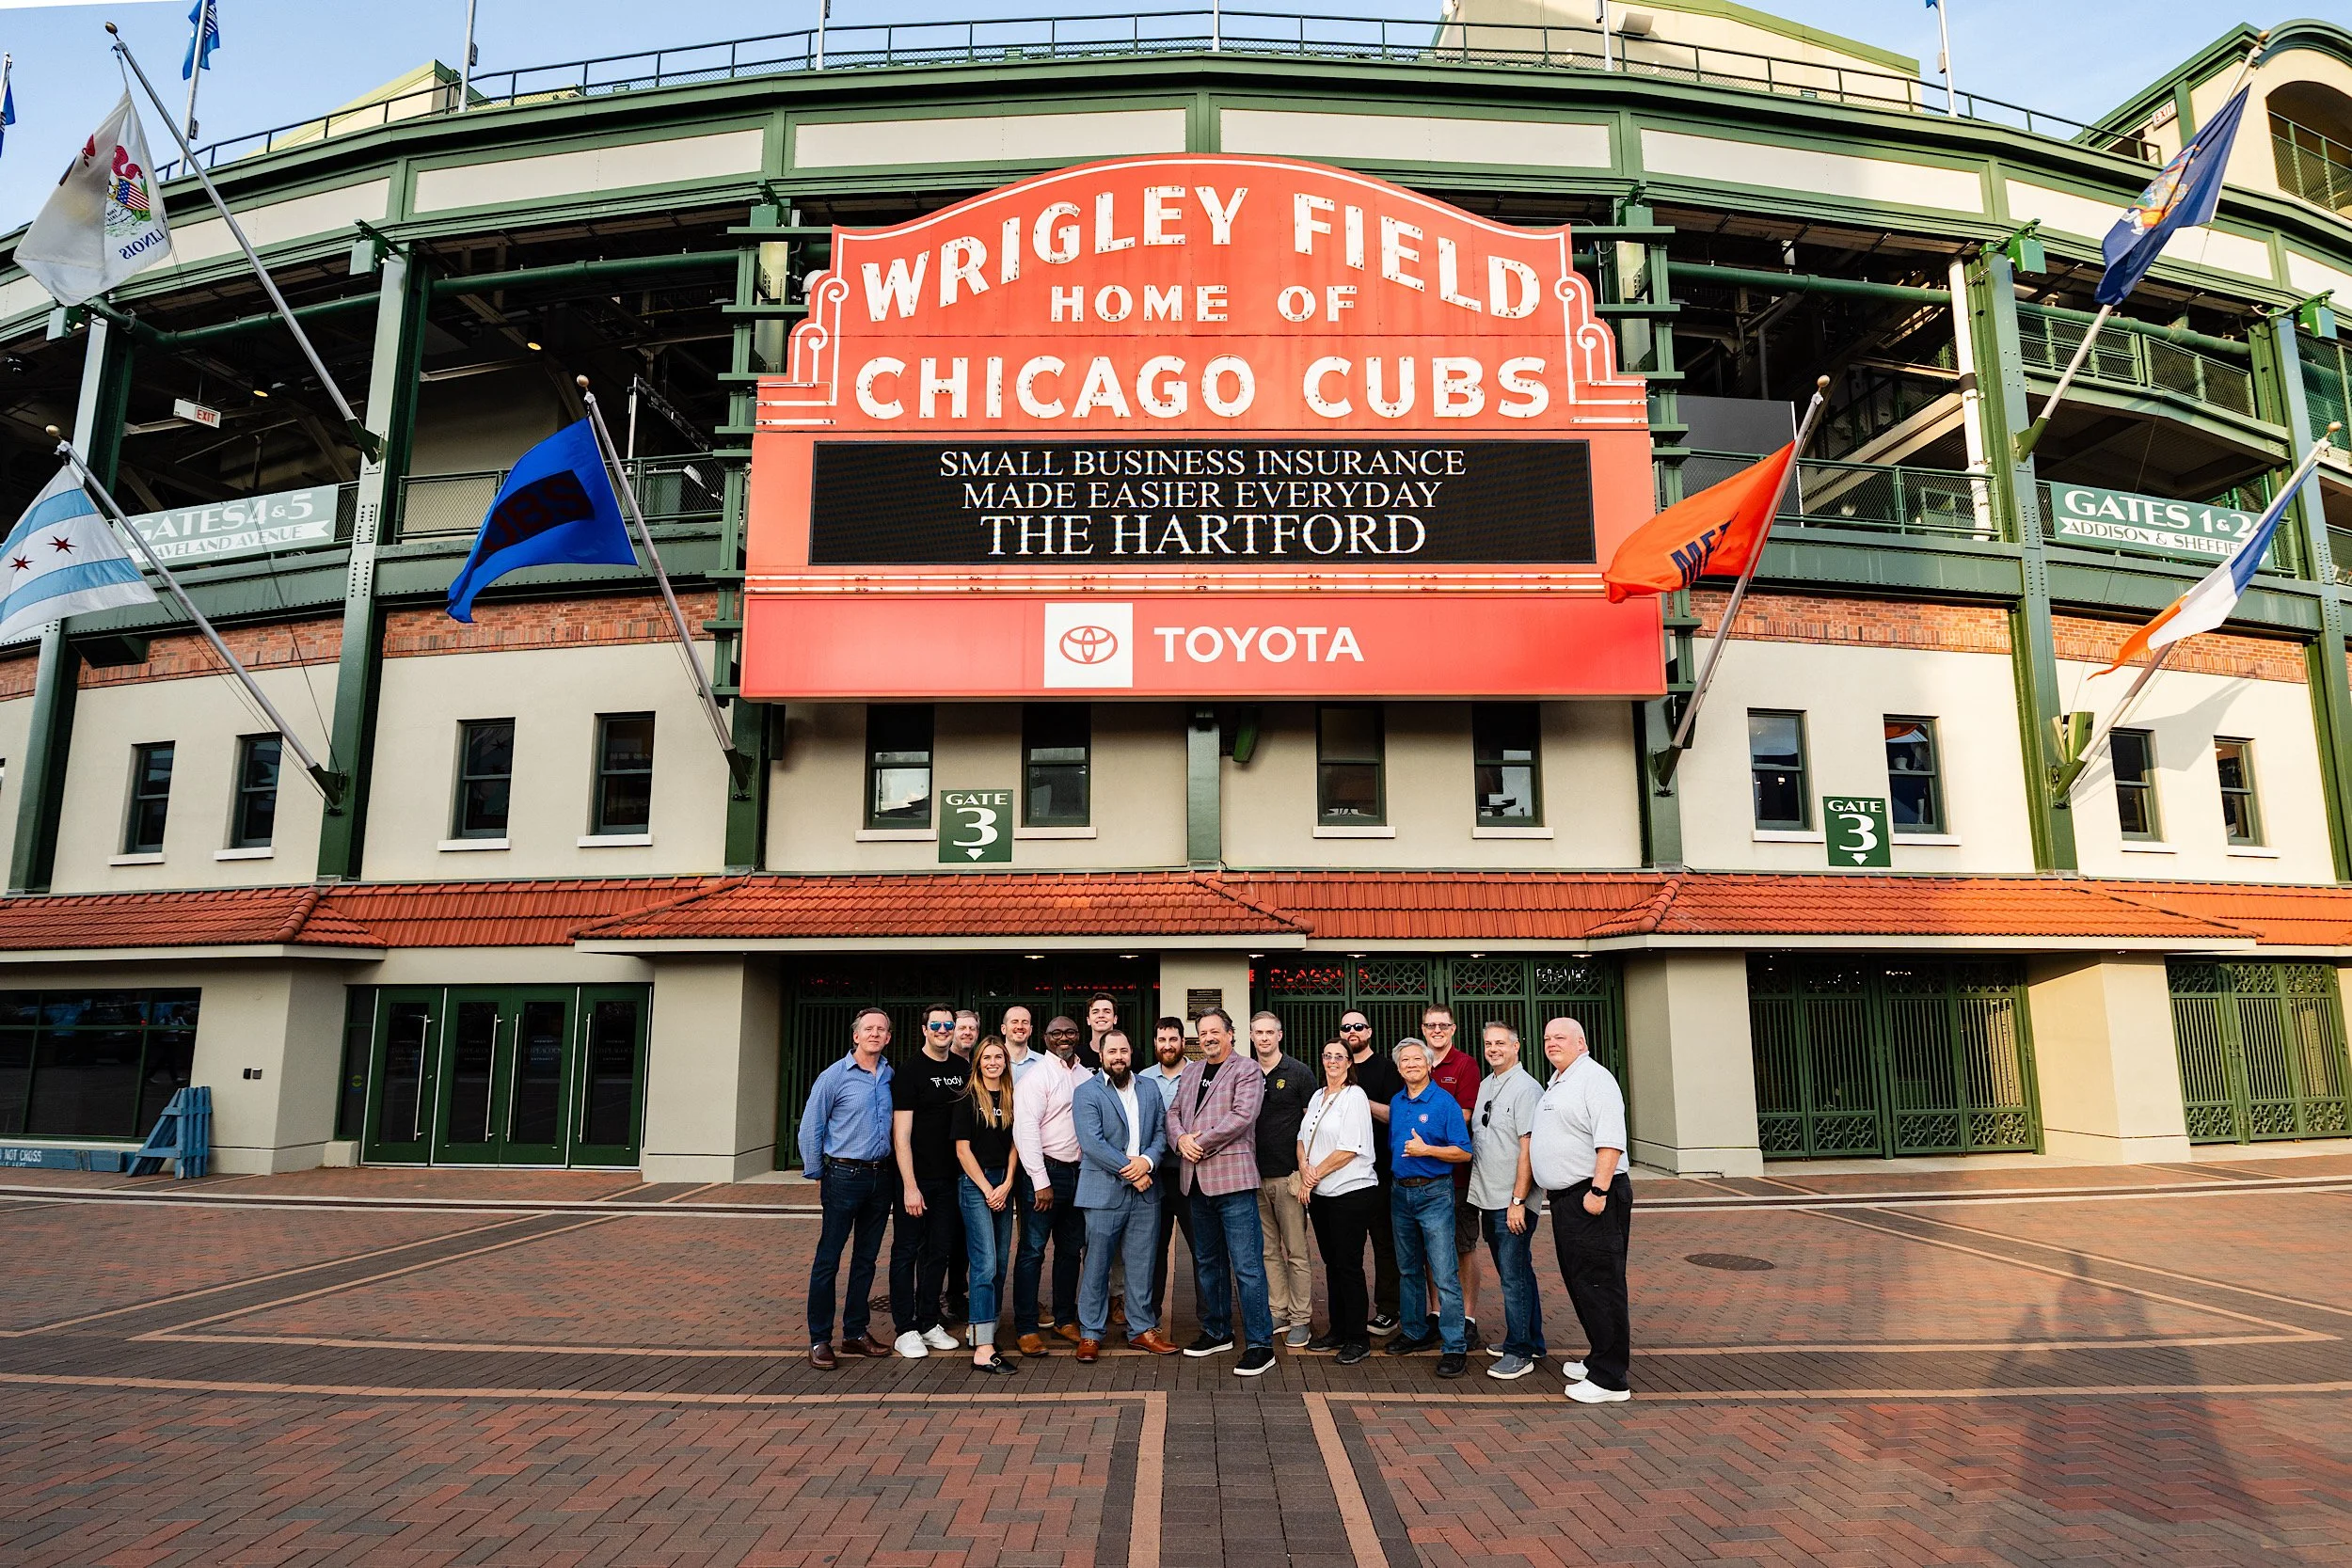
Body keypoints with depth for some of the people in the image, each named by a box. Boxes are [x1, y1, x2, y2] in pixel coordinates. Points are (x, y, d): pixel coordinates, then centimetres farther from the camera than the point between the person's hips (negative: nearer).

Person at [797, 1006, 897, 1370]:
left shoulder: (891, 1077, 6)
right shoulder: (834, 1076, -7)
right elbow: (810, 1129, -3)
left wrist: (893, 1170, 9)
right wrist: (818, 1176, -3)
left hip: (881, 1177, 5)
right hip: (844, 1176, -5)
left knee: (866, 1258, 12)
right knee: (828, 1259, 0)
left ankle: (856, 1332, 22)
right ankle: (819, 1340, 8)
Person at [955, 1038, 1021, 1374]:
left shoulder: (1012, 1099, 10)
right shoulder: (968, 1099, -4)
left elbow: (1014, 1144, 10)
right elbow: (963, 1148, -6)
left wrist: (1006, 1186, -2)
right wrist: (988, 1189, -8)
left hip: (1003, 1185, 6)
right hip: (975, 1184, -6)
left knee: (1000, 1264, 7)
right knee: (986, 1263, -12)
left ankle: (980, 1329, 21)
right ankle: (983, 1350, -13)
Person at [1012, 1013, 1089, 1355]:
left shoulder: (1086, 1076, 11)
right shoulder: (1036, 1075, -7)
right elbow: (1026, 1128, -13)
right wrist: (1041, 1182, -16)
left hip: (1078, 1172, 6)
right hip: (1047, 1171, -6)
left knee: (1071, 1250, 13)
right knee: (1033, 1250, -3)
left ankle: (1065, 1320, 25)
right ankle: (1026, 1328, 4)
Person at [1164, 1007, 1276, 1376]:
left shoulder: (1247, 1071, -3)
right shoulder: (1190, 1071, 18)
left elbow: (1241, 1116, -15)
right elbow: (1173, 1112, 16)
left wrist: (1200, 1143, -14)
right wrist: (1181, 1139, -5)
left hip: (1232, 1178, -7)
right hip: (1197, 1180, 7)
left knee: (1247, 1266, -7)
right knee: (1208, 1262, 17)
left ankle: (1260, 1344, -1)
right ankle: (1216, 1332, 29)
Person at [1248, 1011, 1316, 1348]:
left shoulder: (1299, 1073, -2)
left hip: (1288, 1175, -4)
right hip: (1255, 1175, 4)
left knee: (1296, 1251, 0)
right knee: (1268, 1250, 10)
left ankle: (1301, 1319, 8)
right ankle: (1278, 1313, 19)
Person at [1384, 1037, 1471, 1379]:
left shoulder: (1444, 1101, -9)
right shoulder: (1396, 1103, 10)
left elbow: (1464, 1152, -11)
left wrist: (1426, 1150, -20)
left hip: (1434, 1193, -7)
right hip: (1401, 1193, 7)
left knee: (1444, 1275, -9)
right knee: (1409, 1270, 15)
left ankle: (1455, 1346, -5)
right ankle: (1416, 1332, 28)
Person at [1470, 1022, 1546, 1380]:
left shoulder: (1526, 1088, -12)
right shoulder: (1485, 1086, 13)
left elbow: (1528, 1148, -17)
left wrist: (1518, 1200, -20)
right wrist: (1477, 1190, 14)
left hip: (1513, 1202, -8)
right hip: (1488, 1199, 8)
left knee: (1514, 1276, -4)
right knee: (1515, 1272, 17)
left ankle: (1519, 1352, 5)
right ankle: (1531, 1342, 28)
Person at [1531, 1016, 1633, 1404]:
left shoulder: (1594, 1079, -13)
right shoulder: (1555, 1084, 18)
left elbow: (1611, 1139, -22)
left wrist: (1599, 1191, -26)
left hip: (1593, 1198, -10)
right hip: (1566, 1197, 10)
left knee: (1599, 1285, -6)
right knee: (1578, 1281, 17)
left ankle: (1610, 1379, 0)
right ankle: (1598, 1359, 29)